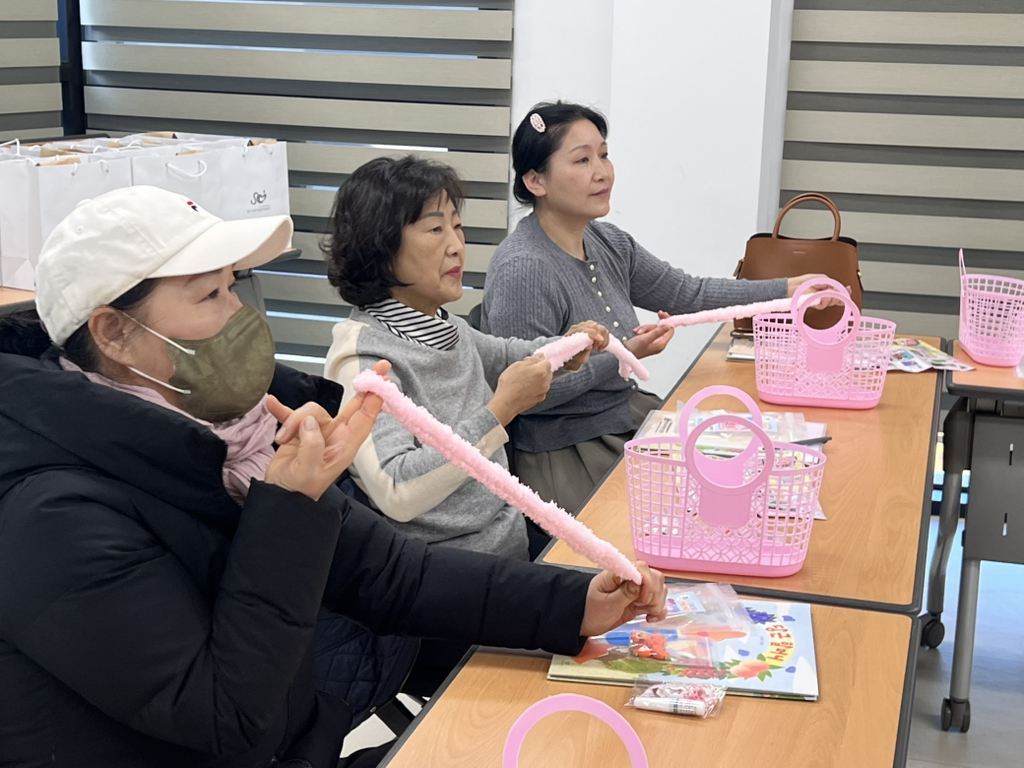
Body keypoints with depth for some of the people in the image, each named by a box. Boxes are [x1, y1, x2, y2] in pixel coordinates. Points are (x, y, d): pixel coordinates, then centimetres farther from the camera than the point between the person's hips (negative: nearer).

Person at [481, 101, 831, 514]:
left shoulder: (607, 243, 5)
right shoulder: (523, 269, -22)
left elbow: (686, 293, 13)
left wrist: (787, 290, 8)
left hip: (628, 417, 8)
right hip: (567, 458, -8)